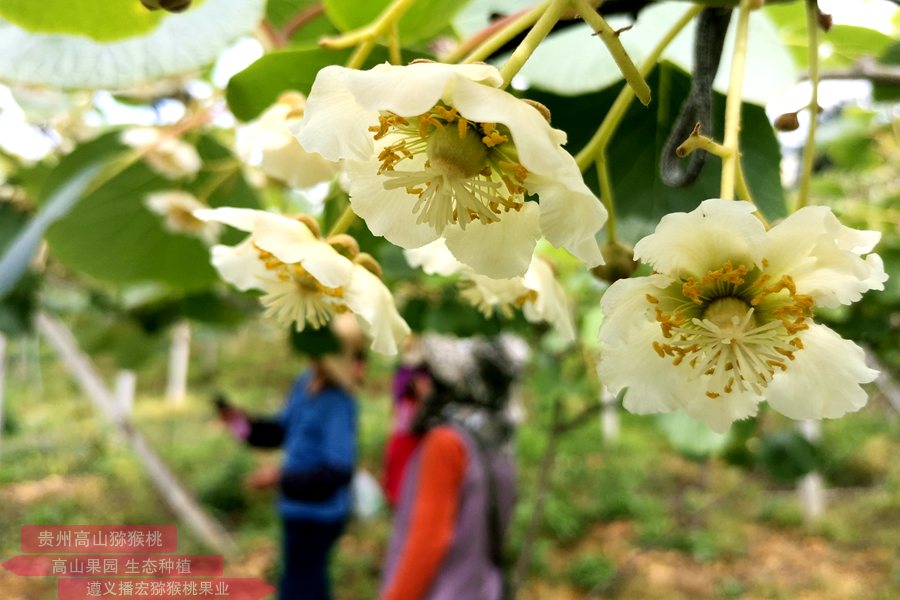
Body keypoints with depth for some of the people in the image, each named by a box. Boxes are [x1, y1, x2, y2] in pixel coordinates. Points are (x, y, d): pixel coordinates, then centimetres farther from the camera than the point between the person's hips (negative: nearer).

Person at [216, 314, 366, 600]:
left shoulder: (339, 403, -25)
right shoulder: (305, 383, -2)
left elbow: (339, 470, -29)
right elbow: (280, 431, 12)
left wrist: (282, 476, -28)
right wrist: (241, 422, -4)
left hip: (316, 515, -8)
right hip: (302, 509, 8)